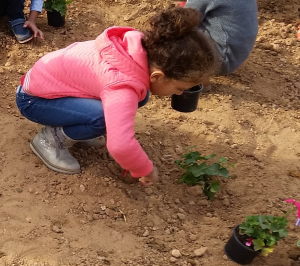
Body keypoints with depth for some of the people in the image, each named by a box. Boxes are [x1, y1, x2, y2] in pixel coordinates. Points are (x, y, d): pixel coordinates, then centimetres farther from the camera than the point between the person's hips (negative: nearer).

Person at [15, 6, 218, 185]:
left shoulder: (142, 47, -14)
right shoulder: (123, 85, -38)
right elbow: (120, 145, -49)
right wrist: (146, 170, -30)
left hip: (51, 79, 8)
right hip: (33, 98, -8)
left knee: (139, 96, -5)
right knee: (106, 117, -33)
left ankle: (74, 127, 10)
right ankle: (51, 138, -6)